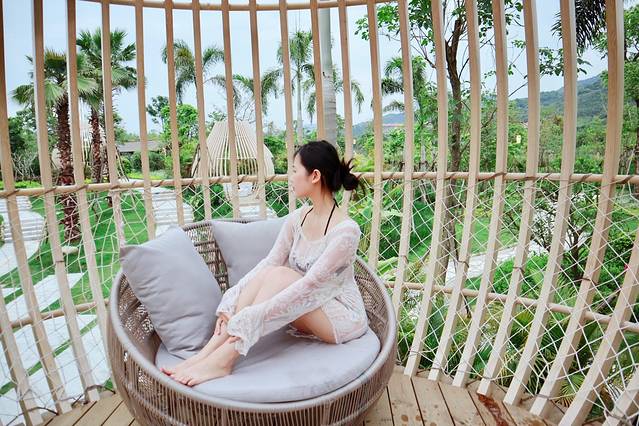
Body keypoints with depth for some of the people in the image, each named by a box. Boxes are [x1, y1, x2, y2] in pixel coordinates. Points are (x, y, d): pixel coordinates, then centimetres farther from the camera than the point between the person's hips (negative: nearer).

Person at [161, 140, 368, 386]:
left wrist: (252, 317, -33)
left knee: (280, 276, -29)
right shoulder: (297, 219, -1)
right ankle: (206, 353, -23)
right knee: (266, 274, -22)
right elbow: (267, 263, -7)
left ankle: (221, 361, -28)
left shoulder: (346, 230, -24)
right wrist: (230, 303, -18)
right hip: (304, 314, 6)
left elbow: (308, 285, -30)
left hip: (344, 318, -5)